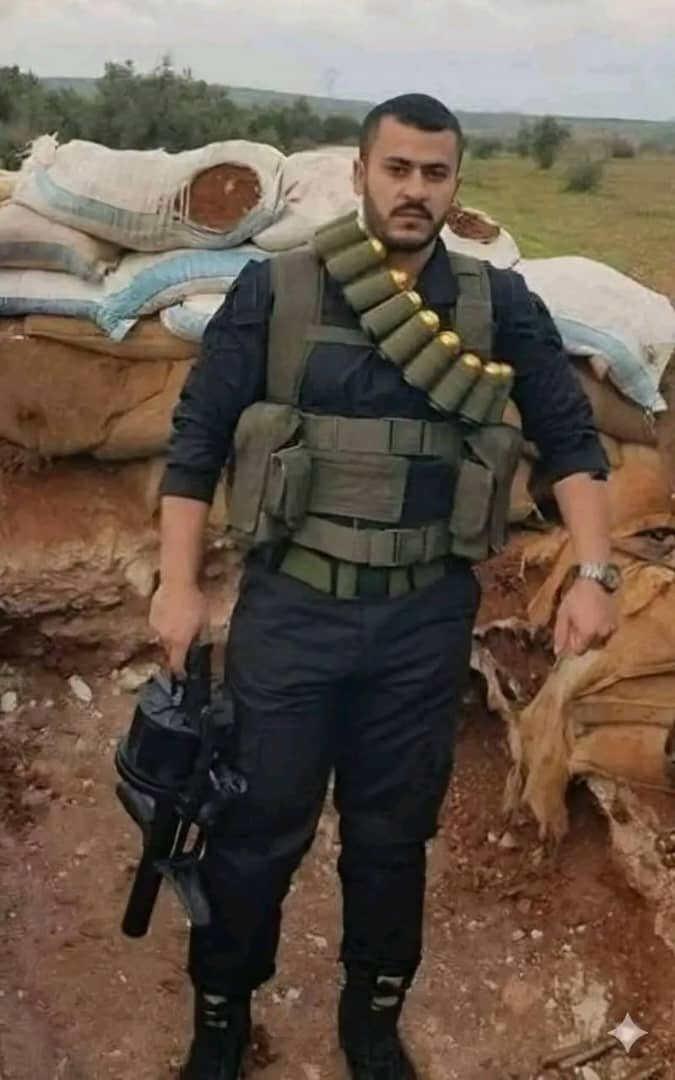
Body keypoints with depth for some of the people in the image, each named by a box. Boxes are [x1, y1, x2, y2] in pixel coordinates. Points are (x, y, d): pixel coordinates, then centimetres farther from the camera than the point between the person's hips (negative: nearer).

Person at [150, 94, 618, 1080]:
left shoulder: (498, 305, 0)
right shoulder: (274, 292, -4)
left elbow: (569, 435, 4)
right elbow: (197, 439, -1)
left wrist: (593, 572, -7)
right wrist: (179, 583, -6)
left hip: (426, 621, 2)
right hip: (289, 609, -1)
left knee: (393, 834, 16)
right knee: (256, 831, 10)